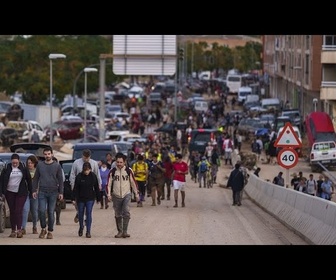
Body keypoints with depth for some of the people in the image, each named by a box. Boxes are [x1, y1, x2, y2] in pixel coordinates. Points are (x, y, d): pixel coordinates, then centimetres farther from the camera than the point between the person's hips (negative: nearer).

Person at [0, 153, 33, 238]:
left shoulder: (23, 168, 0)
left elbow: (28, 179, 6)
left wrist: (31, 191, 5)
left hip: (21, 193, -2)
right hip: (10, 193, 2)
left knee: (18, 211, -11)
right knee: (12, 211, 5)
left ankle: (19, 230, -14)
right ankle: (13, 230, 11)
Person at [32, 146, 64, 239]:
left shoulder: (57, 166, 3)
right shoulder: (40, 165, 7)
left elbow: (60, 180, 5)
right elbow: (35, 179, 12)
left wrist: (61, 192, -1)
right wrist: (34, 190, 5)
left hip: (53, 192, -1)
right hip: (42, 192, 1)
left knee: (51, 212, 1)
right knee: (41, 211, -10)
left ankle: (50, 232, 9)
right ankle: (43, 229, 7)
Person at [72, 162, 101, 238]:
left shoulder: (93, 176, -2)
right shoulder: (79, 176, -7)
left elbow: (96, 188, 5)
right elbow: (75, 188, -4)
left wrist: (98, 198, 7)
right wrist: (74, 198, -9)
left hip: (90, 199, 0)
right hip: (80, 199, 0)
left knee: (89, 214, -7)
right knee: (80, 214, 11)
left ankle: (88, 231, -4)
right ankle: (81, 227, 36)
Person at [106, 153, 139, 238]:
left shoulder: (128, 170, 0)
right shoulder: (112, 171, 1)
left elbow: (133, 182, 7)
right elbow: (109, 183, 3)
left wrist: (136, 194, 7)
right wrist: (109, 194, -8)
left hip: (126, 194, -2)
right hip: (116, 196, 2)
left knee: (126, 212, -17)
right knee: (118, 215, 7)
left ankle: (125, 231, -14)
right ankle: (119, 231, 18)